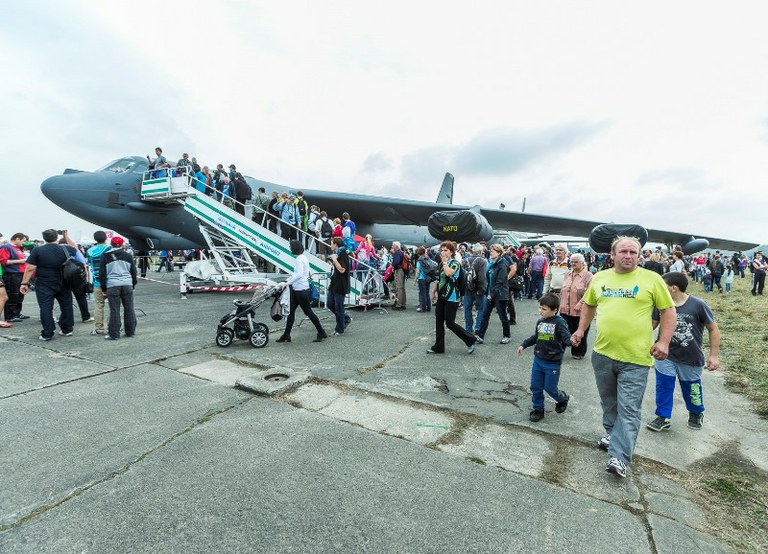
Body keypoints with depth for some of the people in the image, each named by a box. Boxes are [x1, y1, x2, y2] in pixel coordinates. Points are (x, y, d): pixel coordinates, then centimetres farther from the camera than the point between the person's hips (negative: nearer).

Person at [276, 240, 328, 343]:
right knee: (291, 311, 11)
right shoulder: (302, 257, 14)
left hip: (301, 290, -10)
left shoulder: (300, 259, -16)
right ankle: (286, 335, 18)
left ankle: (322, 333, 12)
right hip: (297, 289, 10)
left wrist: (287, 283, -23)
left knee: (308, 312, 0)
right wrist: (286, 281, 15)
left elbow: (299, 275, -27)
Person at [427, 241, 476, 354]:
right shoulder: (441, 264, 11)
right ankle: (438, 347, 18)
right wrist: (433, 292, 19)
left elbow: (449, 273, -32)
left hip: (451, 298, -8)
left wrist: (445, 261, -17)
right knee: (439, 322, 8)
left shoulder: (455, 263, -10)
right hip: (441, 297, 8)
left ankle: (470, 340, 12)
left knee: (450, 323, -5)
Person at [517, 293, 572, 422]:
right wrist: (523, 345, 18)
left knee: (550, 388, 7)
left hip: (552, 363, -5)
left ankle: (563, 399, 39)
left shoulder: (559, 323, -15)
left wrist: (572, 341, -44)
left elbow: (567, 338, -22)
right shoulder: (540, 322, 2)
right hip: (538, 360, 6)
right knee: (535, 387, 10)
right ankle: (538, 409, 28)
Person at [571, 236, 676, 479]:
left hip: (635, 358, -4)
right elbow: (588, 305, 19)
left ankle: (619, 457, 3)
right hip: (602, 352, 4)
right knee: (609, 400, 20)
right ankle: (611, 432, 43)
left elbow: (668, 311, 0)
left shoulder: (652, 279, -4)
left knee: (629, 408, -2)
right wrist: (581, 330, 10)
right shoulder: (599, 278, 5)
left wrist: (663, 342, -9)